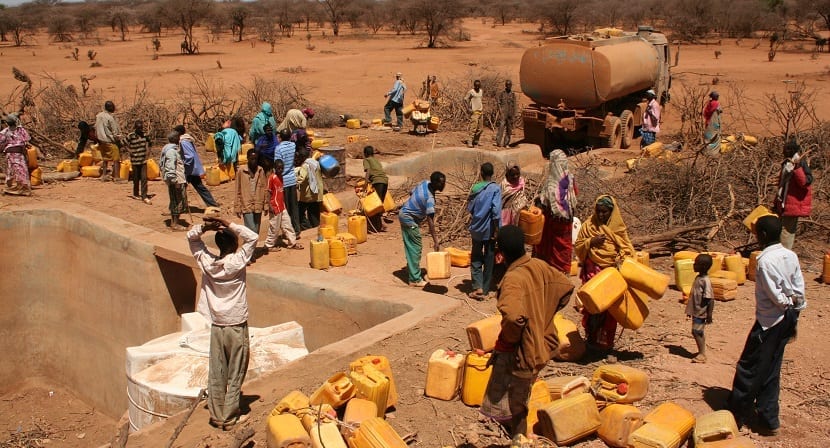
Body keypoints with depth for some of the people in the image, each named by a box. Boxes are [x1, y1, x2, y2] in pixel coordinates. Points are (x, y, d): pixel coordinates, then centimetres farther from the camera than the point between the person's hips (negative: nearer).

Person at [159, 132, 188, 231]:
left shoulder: (168, 149, 14)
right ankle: (175, 224, 0)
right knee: (178, 201, -4)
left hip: (175, 180, 10)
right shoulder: (172, 151, -18)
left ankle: (174, 221, 25)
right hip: (176, 181, -10)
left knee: (175, 201, 17)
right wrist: (175, 180, -24)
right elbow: (170, 167, -24)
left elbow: (161, 164, 21)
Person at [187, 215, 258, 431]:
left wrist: (204, 226, -11)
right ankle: (230, 417, 12)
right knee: (236, 374, 7)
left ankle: (216, 415, 19)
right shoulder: (237, 262, -16)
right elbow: (252, 238, -11)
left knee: (216, 373, 11)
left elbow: (191, 237, 7)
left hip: (216, 326, 4)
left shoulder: (206, 262, -4)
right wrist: (229, 224, -15)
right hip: (237, 326, -4)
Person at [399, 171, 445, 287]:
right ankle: (415, 279, 1)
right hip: (409, 220, -9)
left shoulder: (425, 183, -6)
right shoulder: (429, 199, -30)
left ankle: (411, 269, 35)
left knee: (410, 246, 21)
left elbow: (412, 193, 11)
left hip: (403, 214, 9)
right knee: (416, 248, -3)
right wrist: (435, 241, -28)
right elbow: (430, 222, -30)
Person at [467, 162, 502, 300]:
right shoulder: (495, 188, -10)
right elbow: (496, 211, -16)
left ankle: (477, 287, -4)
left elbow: (469, 208, 5)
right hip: (489, 230, -2)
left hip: (476, 229, 2)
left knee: (476, 258, 11)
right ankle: (485, 290, 11)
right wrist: (496, 230, -11)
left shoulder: (475, 187, 0)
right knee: (489, 260, 8)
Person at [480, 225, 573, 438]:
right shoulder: (539, 266, -3)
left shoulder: (513, 279, -27)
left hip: (519, 353, -8)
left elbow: (513, 317, -43)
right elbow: (566, 287, 11)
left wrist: (508, 338, -22)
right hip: (541, 346, 8)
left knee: (512, 410, 7)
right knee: (519, 403, 26)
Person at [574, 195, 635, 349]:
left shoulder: (619, 228, 9)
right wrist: (591, 242, -10)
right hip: (593, 271, -1)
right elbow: (577, 247, 7)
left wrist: (621, 259, -10)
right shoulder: (588, 226, 6)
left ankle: (606, 340, 11)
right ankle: (592, 338, 0)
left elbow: (627, 249, 10)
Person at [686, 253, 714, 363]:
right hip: (696, 311, 9)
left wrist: (709, 315, -20)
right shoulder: (698, 278, 8)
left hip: (701, 312, -9)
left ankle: (702, 354, 2)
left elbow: (710, 299, -20)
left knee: (697, 332, -6)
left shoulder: (705, 281, -20)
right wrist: (690, 310, 21)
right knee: (698, 332, 14)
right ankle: (701, 352, 24)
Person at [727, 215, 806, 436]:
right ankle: (768, 420, 21)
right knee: (770, 372, 15)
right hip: (787, 319, 8)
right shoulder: (791, 256, 3)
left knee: (749, 369, 3)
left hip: (769, 320, -8)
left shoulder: (765, 260, -20)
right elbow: (799, 289, 4)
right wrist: (794, 310, 10)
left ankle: (736, 415, 12)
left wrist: (786, 304, -2)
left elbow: (775, 295, -20)